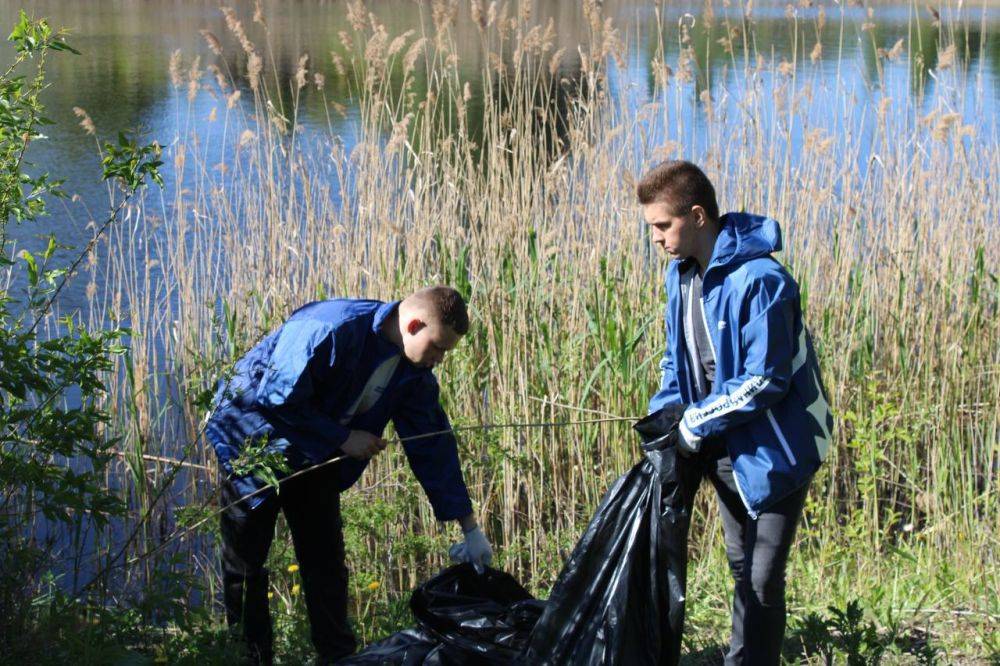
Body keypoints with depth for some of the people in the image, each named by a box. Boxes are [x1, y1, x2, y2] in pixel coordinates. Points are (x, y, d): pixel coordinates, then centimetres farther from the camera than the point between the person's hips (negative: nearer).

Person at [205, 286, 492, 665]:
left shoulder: (414, 372, -8)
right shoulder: (332, 330, -32)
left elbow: (433, 446, -2)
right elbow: (278, 398, -31)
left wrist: (470, 528, -3)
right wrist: (343, 439, -25)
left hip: (316, 460, 7)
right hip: (254, 441, -6)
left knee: (327, 563, 6)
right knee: (245, 560, 0)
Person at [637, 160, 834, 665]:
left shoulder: (759, 280, -25)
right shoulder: (681, 273, 2)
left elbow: (764, 381, -26)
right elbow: (677, 358, 13)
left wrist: (694, 426, -19)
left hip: (773, 449, -8)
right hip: (724, 447, 8)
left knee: (762, 582, -2)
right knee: (742, 568, 18)